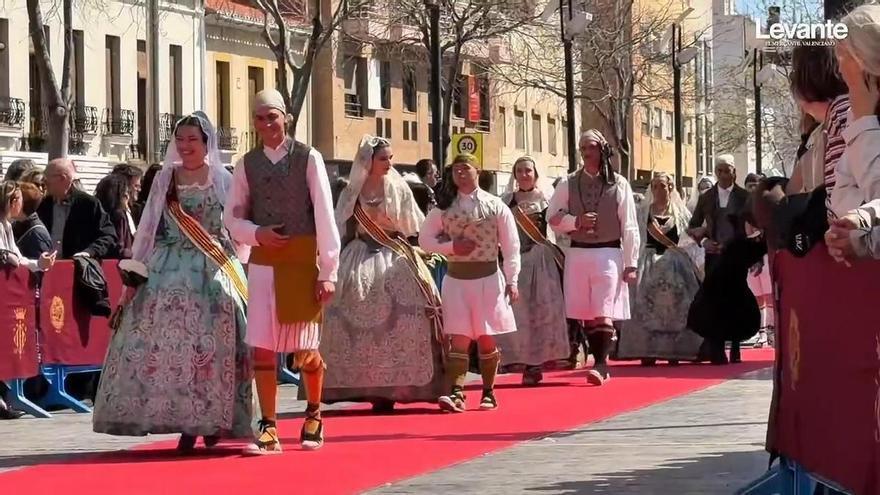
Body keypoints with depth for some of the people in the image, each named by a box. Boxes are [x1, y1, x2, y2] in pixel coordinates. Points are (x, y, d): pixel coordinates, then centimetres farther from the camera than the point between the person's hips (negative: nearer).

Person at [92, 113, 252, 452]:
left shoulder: (223, 179, 6)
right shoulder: (165, 179, 10)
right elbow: (148, 227, 10)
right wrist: (134, 274, 5)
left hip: (212, 272, -1)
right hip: (168, 270, 1)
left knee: (213, 340, -7)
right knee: (166, 339, -7)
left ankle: (212, 418, 2)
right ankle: (184, 421, -3)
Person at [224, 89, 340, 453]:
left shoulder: (308, 159, -3)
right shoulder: (246, 164, 7)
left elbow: (325, 217, -4)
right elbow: (233, 218, 13)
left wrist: (328, 272, -8)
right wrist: (256, 233, -9)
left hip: (302, 262, -3)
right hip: (263, 263, 3)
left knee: (305, 349, 2)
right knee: (262, 348, -1)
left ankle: (314, 415, 27)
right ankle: (269, 430, 6)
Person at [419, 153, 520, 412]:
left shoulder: (495, 206, 0)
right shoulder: (444, 207, 6)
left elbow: (511, 246, 1)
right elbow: (424, 239, 9)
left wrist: (512, 280, -5)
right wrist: (451, 246, -7)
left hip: (488, 277, -1)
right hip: (456, 278, 1)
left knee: (486, 338, 4)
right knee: (459, 338, -7)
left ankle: (488, 393, 15)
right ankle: (456, 393, -14)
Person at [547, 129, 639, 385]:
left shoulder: (619, 184, 0)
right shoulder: (568, 184, 6)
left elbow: (629, 227, -1)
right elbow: (553, 218, 7)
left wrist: (631, 263, -4)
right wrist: (576, 221, -12)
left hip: (608, 253, -3)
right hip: (578, 254, 3)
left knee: (604, 314, -11)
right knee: (586, 315, 4)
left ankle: (601, 365, -14)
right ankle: (600, 363, 12)